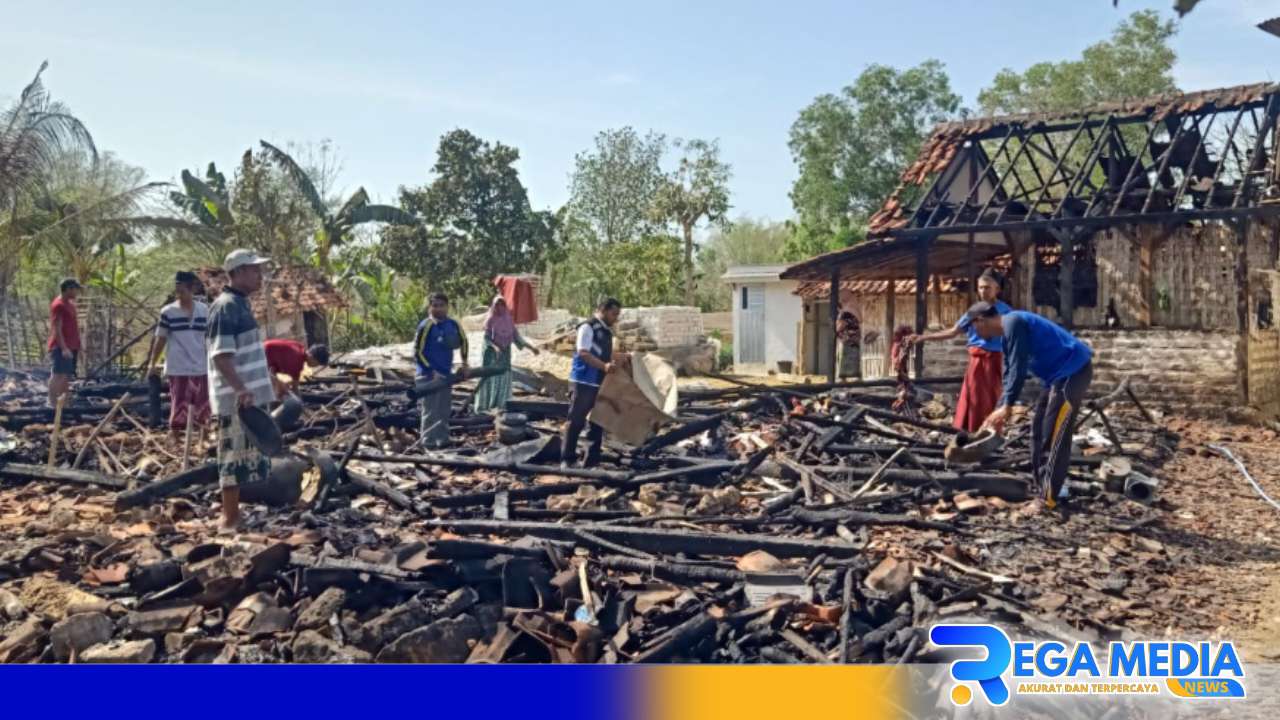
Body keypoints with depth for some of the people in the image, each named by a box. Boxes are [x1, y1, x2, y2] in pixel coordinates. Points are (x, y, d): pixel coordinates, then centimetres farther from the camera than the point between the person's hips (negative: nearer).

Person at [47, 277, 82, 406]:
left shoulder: (70, 304, 17)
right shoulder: (58, 305, -12)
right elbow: (56, 329, -18)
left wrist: (77, 347, 21)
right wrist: (64, 348, -25)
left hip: (71, 347, 9)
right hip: (61, 348, -9)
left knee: (67, 376, 10)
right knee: (58, 375, -12)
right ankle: (52, 403, -11)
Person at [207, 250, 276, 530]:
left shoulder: (241, 304, 15)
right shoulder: (225, 307, -15)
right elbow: (221, 356, -22)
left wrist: (266, 381, 26)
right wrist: (240, 389, -30)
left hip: (250, 396, 10)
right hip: (238, 399, -10)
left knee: (247, 458, 15)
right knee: (235, 456, -3)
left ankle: (234, 513, 24)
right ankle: (230, 518, 5)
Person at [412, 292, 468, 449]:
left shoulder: (453, 324, 1)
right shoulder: (426, 326, -15)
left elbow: (463, 341, 20)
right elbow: (417, 352, -13)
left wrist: (464, 364, 19)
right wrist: (432, 371, -17)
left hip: (445, 374, 6)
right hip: (428, 375, -6)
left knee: (444, 411, 15)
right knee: (431, 411, -7)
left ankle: (443, 440, 27)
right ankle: (428, 442, -1)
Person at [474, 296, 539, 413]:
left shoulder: (509, 319, 2)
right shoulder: (490, 319, -10)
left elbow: (516, 336, 7)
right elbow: (486, 338, -13)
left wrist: (530, 347, 2)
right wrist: (495, 347, -32)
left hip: (505, 353, 5)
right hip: (492, 353, -4)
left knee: (504, 380, 6)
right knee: (489, 379, -4)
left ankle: (502, 405, 14)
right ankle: (482, 407, 2)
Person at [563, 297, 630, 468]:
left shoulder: (607, 332, 17)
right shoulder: (588, 327, -9)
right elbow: (583, 353, -19)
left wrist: (620, 358, 11)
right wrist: (604, 366, -30)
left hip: (601, 383, 9)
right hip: (583, 382, -9)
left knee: (598, 422, 10)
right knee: (576, 421, -2)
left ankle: (592, 461, 17)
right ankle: (568, 459, 6)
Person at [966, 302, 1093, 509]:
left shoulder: (1013, 323, -17)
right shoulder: (1007, 334, 14)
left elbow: (1018, 368, -22)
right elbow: (1009, 374, 18)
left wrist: (1007, 407, -21)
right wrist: (1000, 410, 15)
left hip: (1073, 370, -11)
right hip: (1060, 374, 11)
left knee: (1055, 434, -11)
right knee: (1039, 429, 15)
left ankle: (1048, 497, -8)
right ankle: (1042, 486, 20)